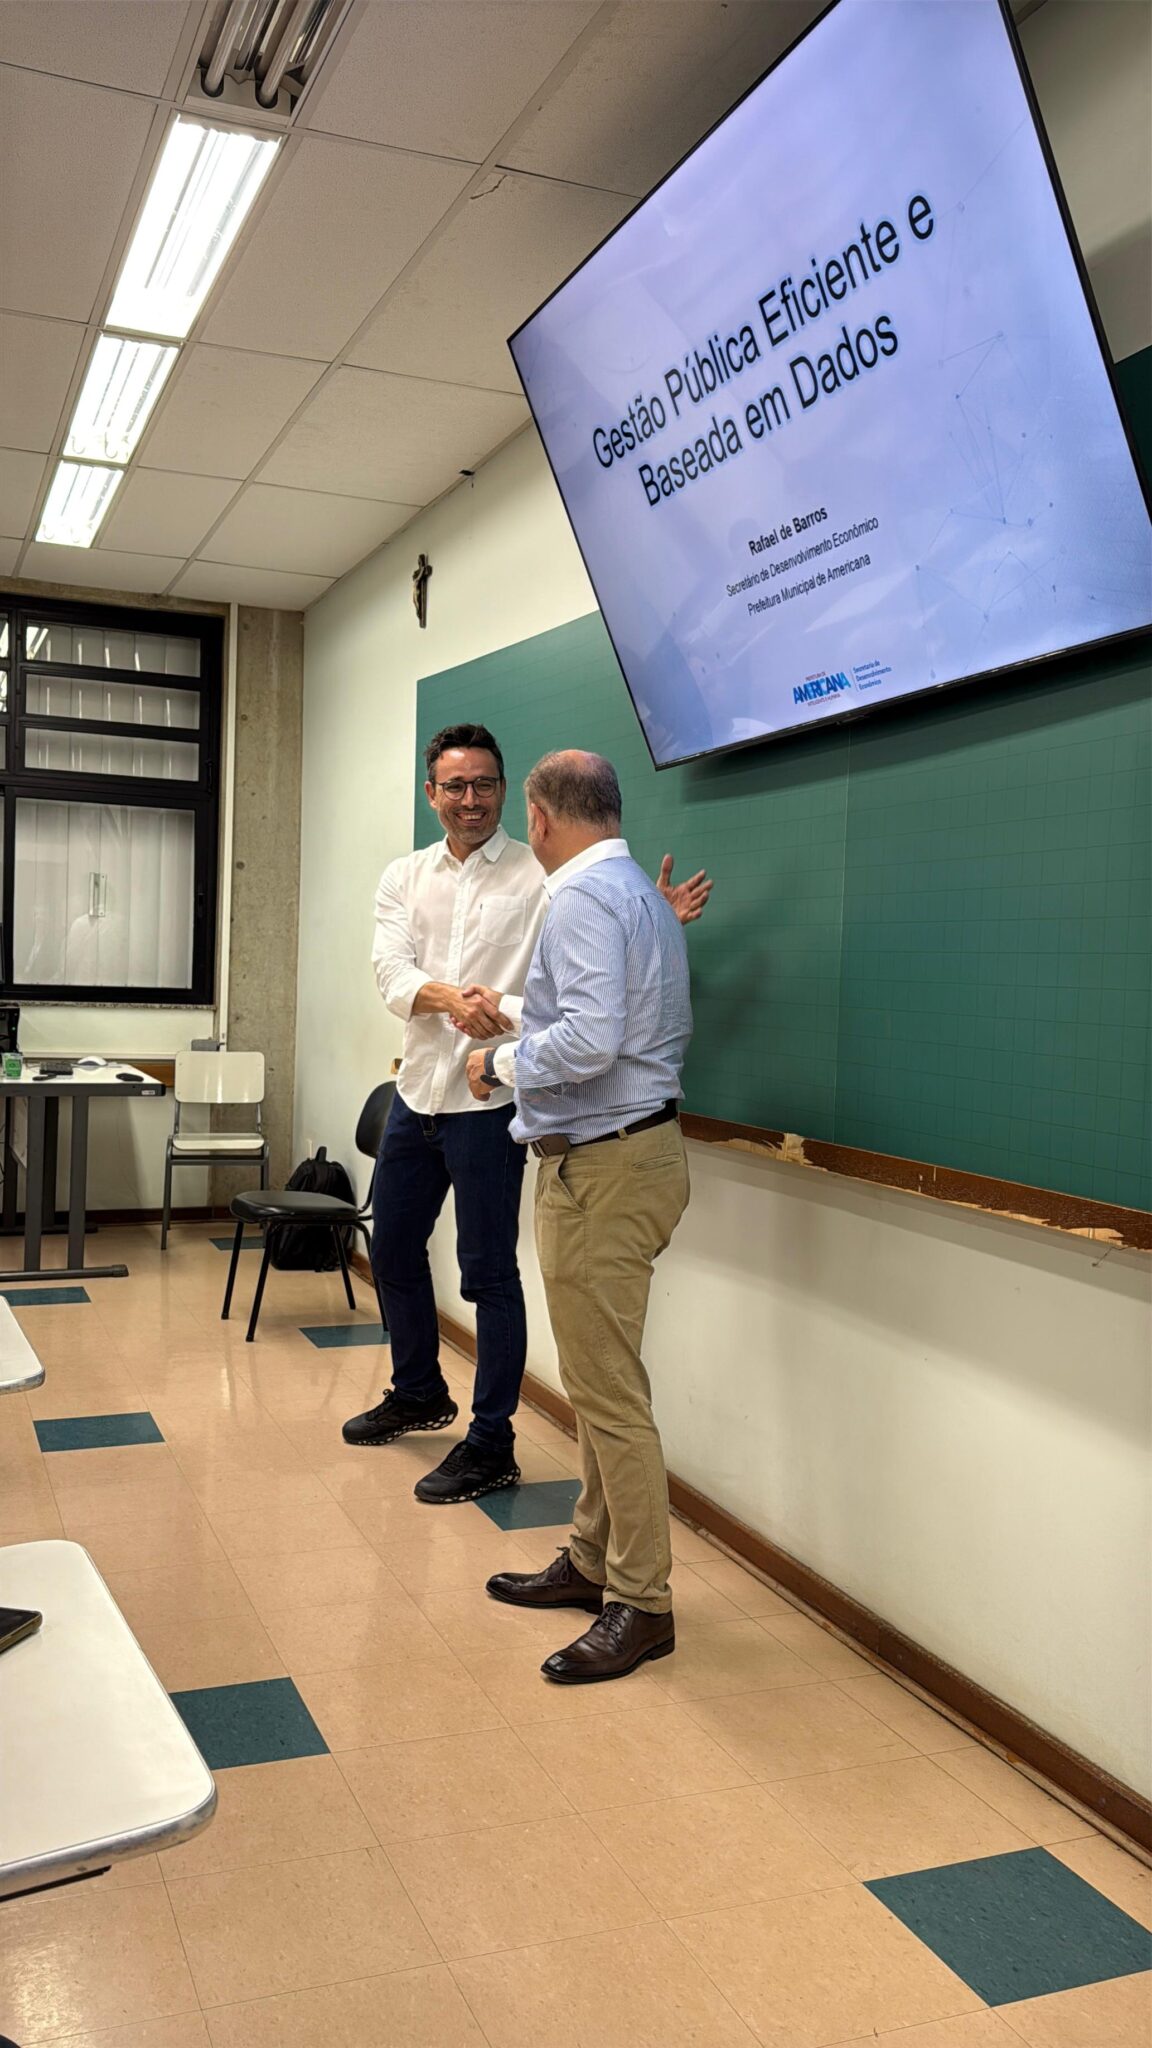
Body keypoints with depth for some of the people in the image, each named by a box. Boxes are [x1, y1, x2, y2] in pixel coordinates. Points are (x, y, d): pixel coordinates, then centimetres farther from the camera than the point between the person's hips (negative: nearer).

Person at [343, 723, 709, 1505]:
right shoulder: (406, 876, 7)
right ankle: (420, 1393, 41)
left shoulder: (541, 876, -6)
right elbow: (391, 972, -7)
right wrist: (447, 995, -27)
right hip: (418, 1089, 6)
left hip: (490, 1097, -6)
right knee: (394, 1246, 19)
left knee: (489, 1272, -1)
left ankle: (491, 1445, 13)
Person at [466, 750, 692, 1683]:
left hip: (603, 1167, -11)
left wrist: (506, 1060, -10)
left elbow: (589, 1041, -27)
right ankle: (591, 1562, 31)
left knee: (608, 1391, -2)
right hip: (638, 1147, 11)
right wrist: (534, 1040, 21)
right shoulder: (646, 895, 15)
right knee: (600, 1379, 18)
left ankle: (642, 1604, 9)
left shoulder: (583, 896, -16)